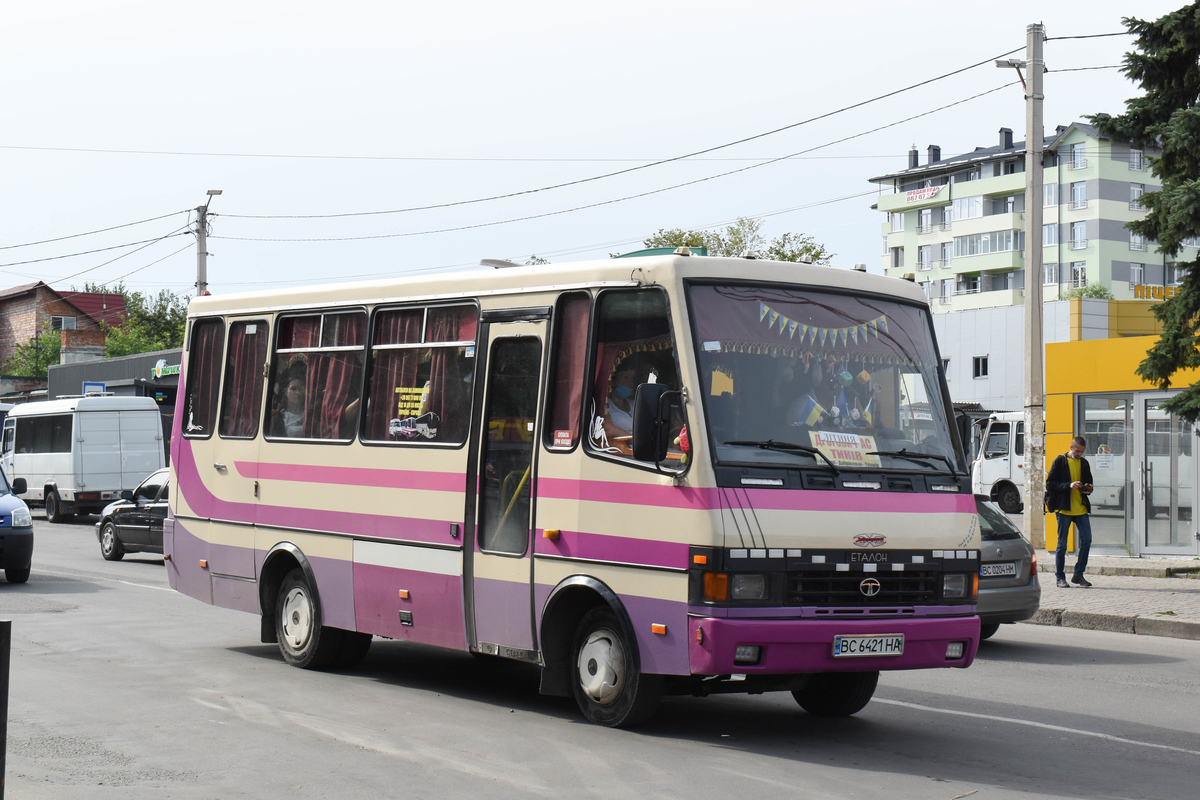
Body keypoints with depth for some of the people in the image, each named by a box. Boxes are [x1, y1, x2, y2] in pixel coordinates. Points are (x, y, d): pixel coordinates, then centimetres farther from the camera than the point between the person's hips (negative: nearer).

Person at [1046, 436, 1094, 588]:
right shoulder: (1060, 461, -2)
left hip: (1081, 507, 5)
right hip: (1064, 508, -5)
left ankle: (1078, 574, 11)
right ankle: (1060, 578, 7)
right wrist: (1069, 485, -19)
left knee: (1086, 540, -1)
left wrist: (1088, 489, 0)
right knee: (1062, 544, 0)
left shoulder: (1084, 463, 13)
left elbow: (1088, 482, 24)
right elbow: (1050, 484, -6)